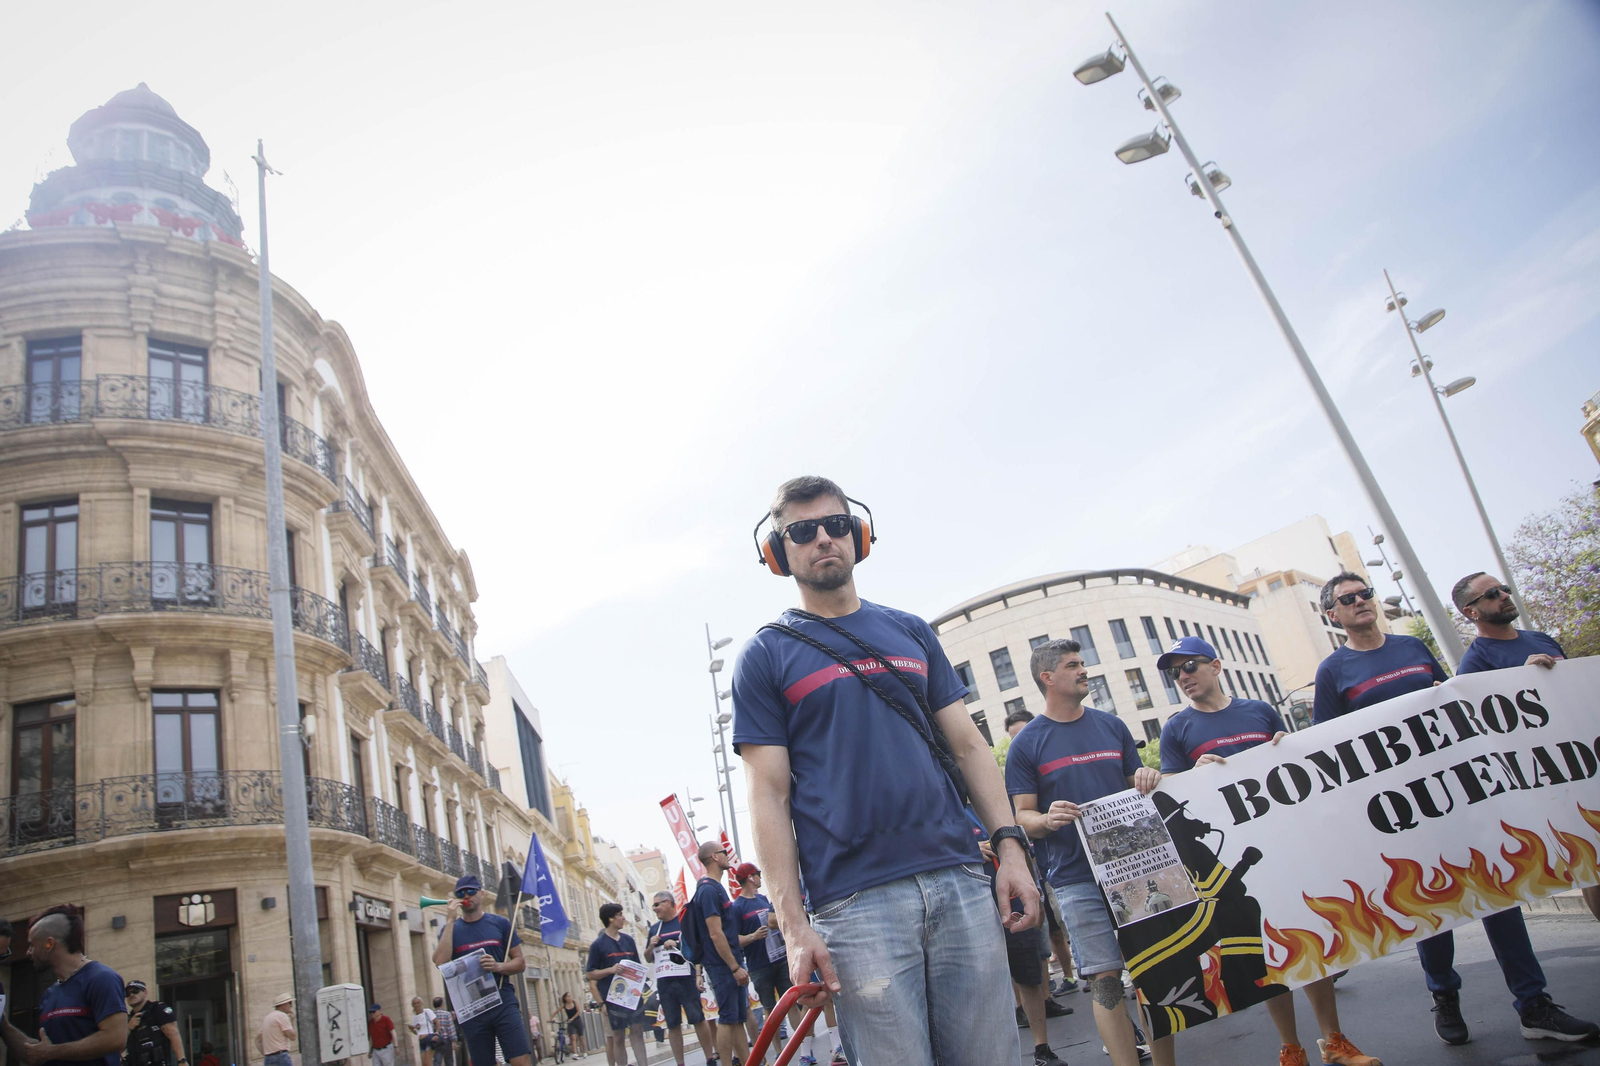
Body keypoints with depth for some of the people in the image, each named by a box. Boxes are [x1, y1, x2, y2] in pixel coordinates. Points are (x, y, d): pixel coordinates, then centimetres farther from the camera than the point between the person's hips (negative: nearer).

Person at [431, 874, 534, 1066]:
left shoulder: (500, 923, 7)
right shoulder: (451, 929, 9)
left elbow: (521, 962, 7)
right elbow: (440, 962, -10)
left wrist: (499, 967, -14)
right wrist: (450, 921, -10)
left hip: (503, 1002, -1)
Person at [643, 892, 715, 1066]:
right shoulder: (654, 928, 15)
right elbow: (648, 959, 20)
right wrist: (650, 946, 1)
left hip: (686, 979, -5)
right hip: (664, 983, 6)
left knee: (698, 1020, -2)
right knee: (673, 1025, 7)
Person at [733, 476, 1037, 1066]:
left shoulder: (911, 631, 15)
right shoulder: (765, 656, 4)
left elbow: (967, 744, 15)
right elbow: (769, 794, -1)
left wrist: (1010, 845, 2)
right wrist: (794, 925, -8)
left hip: (960, 880, 4)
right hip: (855, 902, -3)